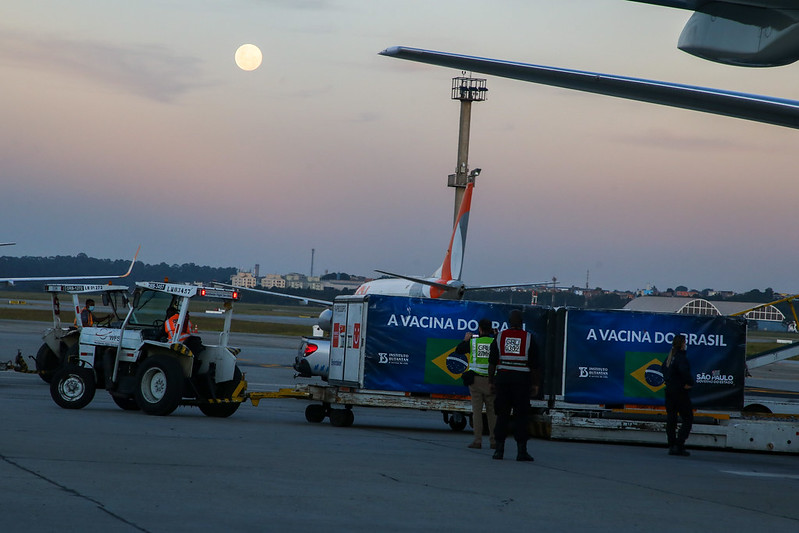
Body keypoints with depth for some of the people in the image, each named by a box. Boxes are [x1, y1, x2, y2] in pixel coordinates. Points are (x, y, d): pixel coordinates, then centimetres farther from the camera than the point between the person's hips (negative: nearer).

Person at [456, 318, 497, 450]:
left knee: (477, 411, 1)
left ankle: (477, 440, -3)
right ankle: (494, 441, 4)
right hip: (491, 381, 1)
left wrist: (466, 339, 29)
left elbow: (458, 350, 11)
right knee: (492, 411, 6)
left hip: (475, 380, -1)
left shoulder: (473, 342, 0)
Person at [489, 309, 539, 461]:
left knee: (502, 415, 6)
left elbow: (492, 362, 3)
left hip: (503, 378, 2)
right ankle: (521, 451, -3)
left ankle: (499, 450, 5)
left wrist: (491, 381, 9)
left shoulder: (500, 337, 4)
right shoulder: (528, 338, 0)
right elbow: (534, 365, -1)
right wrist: (534, 384, 5)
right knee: (521, 415, 0)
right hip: (522, 379, -2)